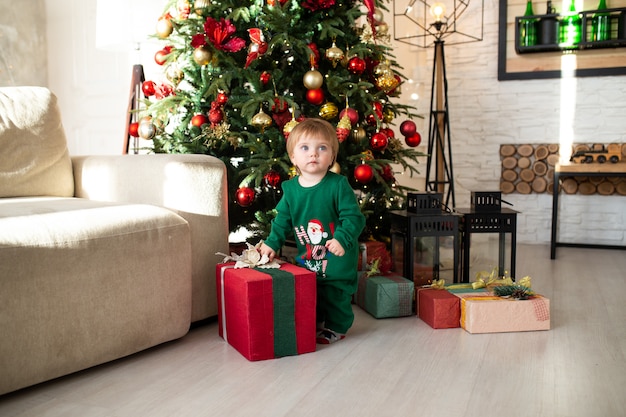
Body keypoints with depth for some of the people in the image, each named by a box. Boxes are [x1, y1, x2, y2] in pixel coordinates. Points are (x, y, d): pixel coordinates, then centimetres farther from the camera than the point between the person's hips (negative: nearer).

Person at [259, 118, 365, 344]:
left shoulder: (338, 185, -16)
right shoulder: (290, 188, -1)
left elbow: (353, 217, -17)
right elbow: (282, 219, 9)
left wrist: (342, 239, -30)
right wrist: (272, 243, 1)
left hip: (337, 257, -5)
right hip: (306, 257, 5)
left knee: (335, 293, 6)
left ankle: (336, 327, 28)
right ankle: (315, 324, 38)